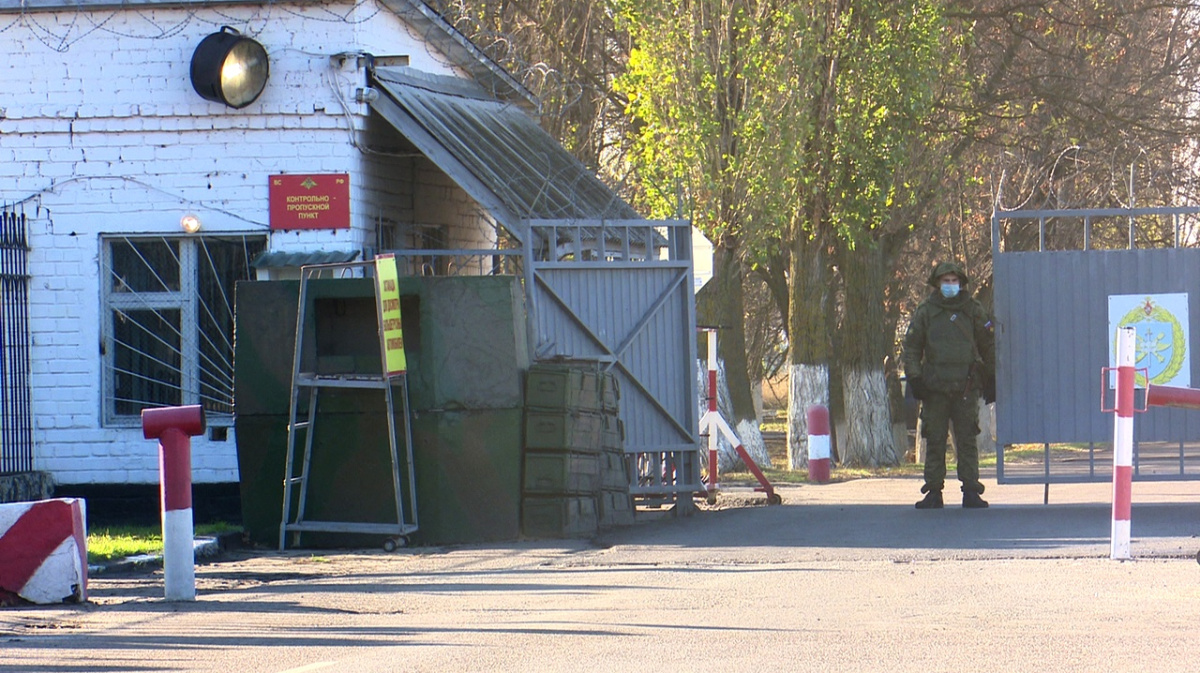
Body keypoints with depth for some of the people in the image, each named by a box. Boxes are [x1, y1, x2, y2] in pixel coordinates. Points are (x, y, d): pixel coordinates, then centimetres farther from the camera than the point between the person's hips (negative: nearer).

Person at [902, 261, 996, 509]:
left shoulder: (973, 310, 8)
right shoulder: (925, 311, 5)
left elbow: (988, 345, 14)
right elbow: (911, 346, 9)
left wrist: (992, 378, 10)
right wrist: (914, 377, -1)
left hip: (966, 387, 0)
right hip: (934, 387, 0)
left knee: (967, 441, -1)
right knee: (935, 440, 2)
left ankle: (971, 492, 1)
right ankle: (933, 492, 6)